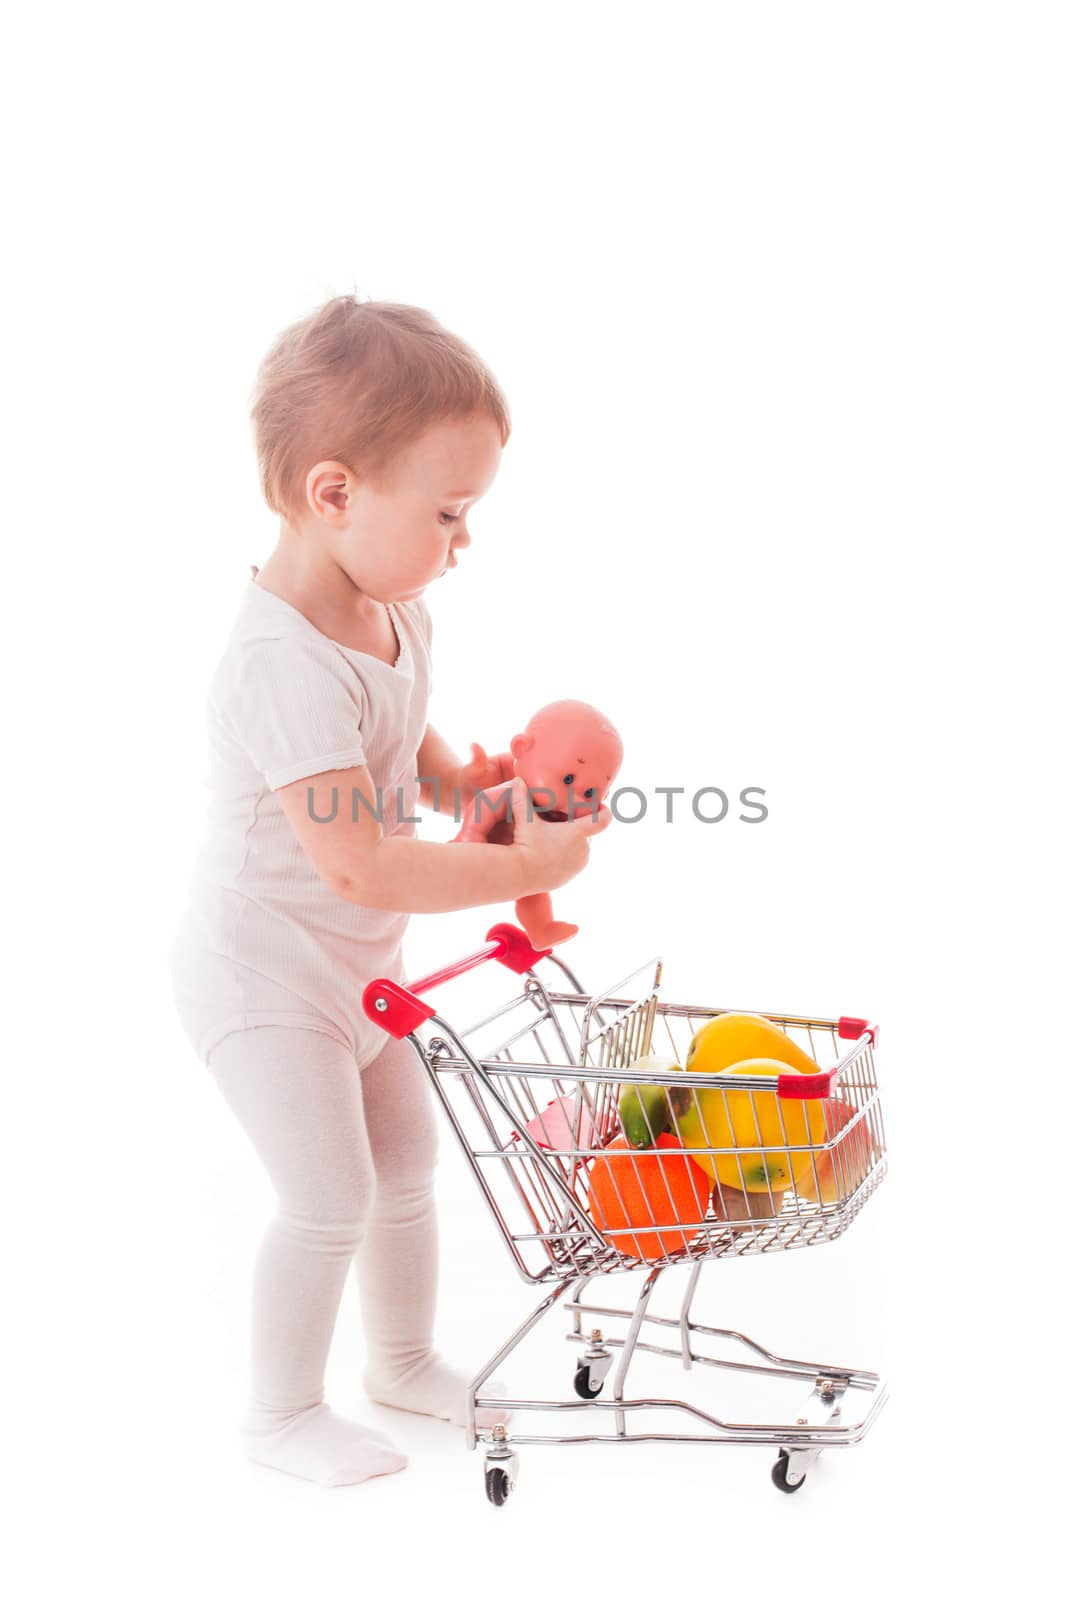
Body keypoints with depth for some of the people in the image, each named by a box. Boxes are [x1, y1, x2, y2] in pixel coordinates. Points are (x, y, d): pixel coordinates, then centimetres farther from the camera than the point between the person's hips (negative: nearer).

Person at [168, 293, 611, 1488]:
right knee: (331, 1199, -2)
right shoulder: (284, 667, -33)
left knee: (405, 1161, 19)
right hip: (264, 981, -9)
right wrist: (522, 867, -27)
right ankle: (281, 1413, 22)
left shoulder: (392, 611, -4)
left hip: (361, 963, 9)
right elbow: (358, 864, -36)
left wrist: (457, 778, -6)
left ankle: (405, 1360, 41)